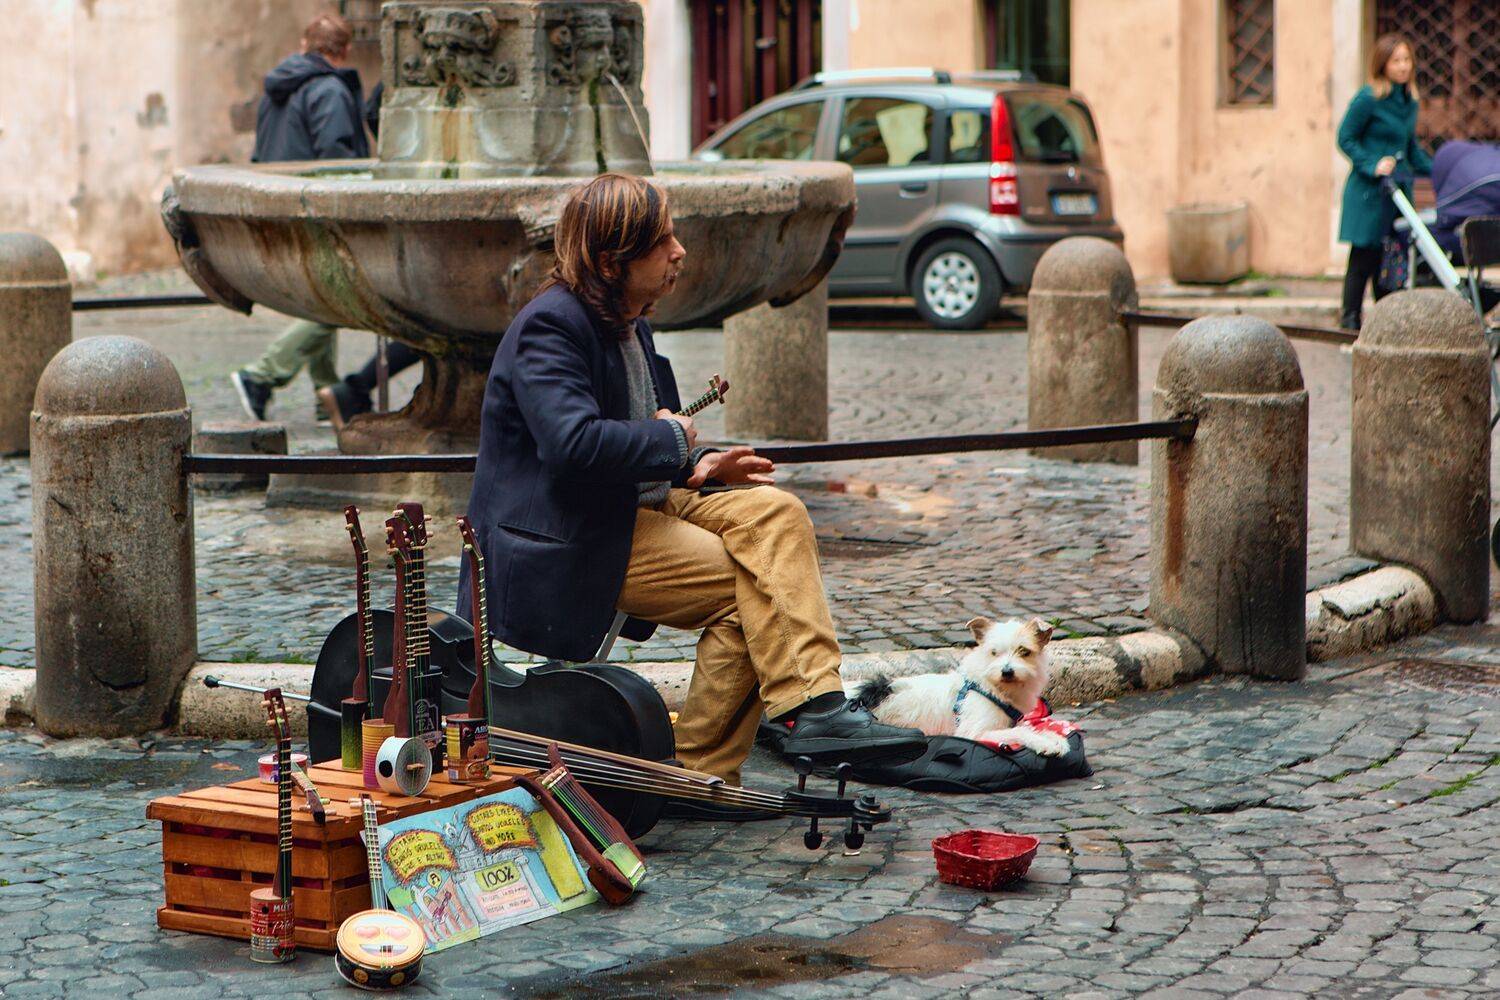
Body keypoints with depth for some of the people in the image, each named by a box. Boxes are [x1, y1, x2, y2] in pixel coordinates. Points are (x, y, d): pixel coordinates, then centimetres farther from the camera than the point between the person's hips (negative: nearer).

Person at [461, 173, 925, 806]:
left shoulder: (628, 323, 16)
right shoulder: (550, 326, -15)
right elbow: (573, 444, -31)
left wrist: (695, 469, 7)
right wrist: (671, 439, -15)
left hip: (639, 507, 10)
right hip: (566, 547, -10)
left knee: (773, 512, -13)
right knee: (753, 585, -20)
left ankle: (814, 709, -18)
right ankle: (701, 772, -14)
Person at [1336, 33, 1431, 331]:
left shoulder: (1409, 100, 12)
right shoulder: (1368, 99, -11)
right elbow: (1346, 139, -7)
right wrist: (1373, 165, -16)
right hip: (1369, 191, -7)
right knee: (1364, 255, -4)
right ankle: (1350, 316, 4)